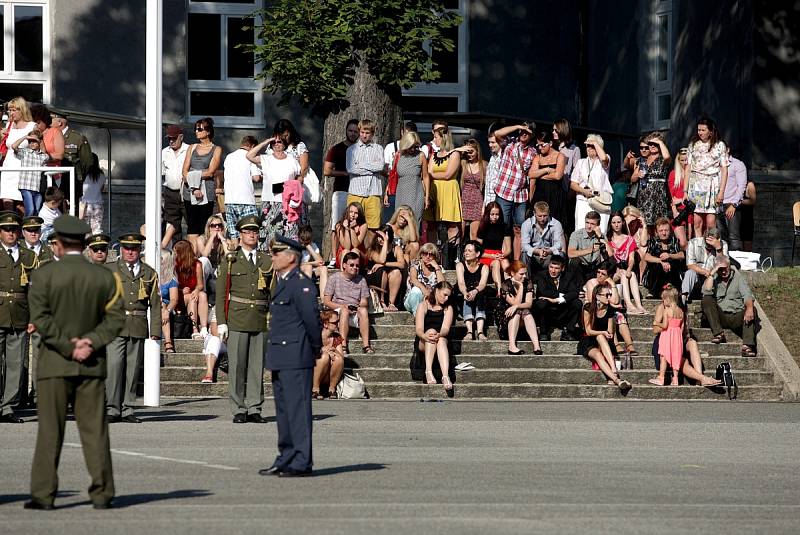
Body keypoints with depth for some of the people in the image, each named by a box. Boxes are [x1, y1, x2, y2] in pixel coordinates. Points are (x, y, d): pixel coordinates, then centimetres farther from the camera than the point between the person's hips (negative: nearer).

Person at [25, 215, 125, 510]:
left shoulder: (43, 275, -5)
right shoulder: (104, 277, 4)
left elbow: (40, 318, -12)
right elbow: (116, 317, -2)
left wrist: (68, 346, -11)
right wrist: (92, 342, -9)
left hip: (54, 363, -2)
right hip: (92, 364, 2)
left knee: (49, 430, 1)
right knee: (95, 429, 6)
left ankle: (43, 494, -1)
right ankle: (102, 493, 5)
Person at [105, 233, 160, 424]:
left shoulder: (149, 274, 14)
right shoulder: (109, 271, 9)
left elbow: (155, 304, 11)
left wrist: (155, 331, 4)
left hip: (138, 327, 2)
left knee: (133, 369, 3)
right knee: (114, 366, -12)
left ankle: (127, 410, 9)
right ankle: (112, 409, -10)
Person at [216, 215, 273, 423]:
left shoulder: (267, 261, 11)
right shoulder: (230, 261, 5)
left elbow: (274, 293, 12)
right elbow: (221, 294, 2)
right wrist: (221, 322, -6)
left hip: (261, 320, 2)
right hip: (237, 320, -2)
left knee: (257, 365, 3)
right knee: (237, 366, -1)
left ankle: (254, 409, 9)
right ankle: (239, 410, 3)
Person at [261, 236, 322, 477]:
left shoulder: (301, 284, -15)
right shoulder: (283, 283, 17)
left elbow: (311, 317, -20)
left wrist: (316, 347, -8)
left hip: (296, 358, -10)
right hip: (281, 358, 10)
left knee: (297, 409, -7)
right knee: (283, 410, 14)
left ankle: (302, 462, -5)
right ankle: (286, 459, 21)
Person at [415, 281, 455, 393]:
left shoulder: (448, 308, 9)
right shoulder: (423, 306, 3)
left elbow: (446, 329, -7)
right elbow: (418, 329, -11)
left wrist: (439, 335, -31)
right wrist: (425, 336, -35)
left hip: (442, 341, 1)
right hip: (423, 343, -1)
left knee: (441, 340, -34)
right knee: (431, 330, -33)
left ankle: (445, 376, -56)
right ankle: (428, 372, -48)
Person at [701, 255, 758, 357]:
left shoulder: (737, 276, 9)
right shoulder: (713, 278, 10)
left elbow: (747, 295, -6)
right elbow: (706, 292, -11)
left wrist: (749, 308, -27)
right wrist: (712, 273, -12)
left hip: (737, 316, 0)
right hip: (720, 317, 0)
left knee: (752, 310, -28)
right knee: (706, 300, -22)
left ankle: (747, 346, -41)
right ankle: (718, 333, -28)